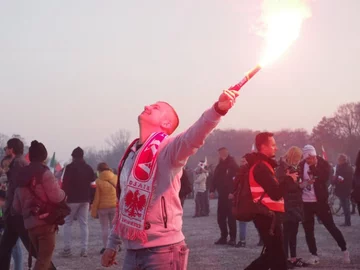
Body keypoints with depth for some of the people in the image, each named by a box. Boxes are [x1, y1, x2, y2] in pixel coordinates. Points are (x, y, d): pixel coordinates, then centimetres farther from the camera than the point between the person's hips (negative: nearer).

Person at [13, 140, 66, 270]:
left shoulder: (22, 175, 12)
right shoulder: (44, 173, -9)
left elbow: (16, 206, 13)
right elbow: (56, 197, -16)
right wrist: (63, 194, 5)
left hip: (30, 224, 7)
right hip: (45, 223, -7)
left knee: (42, 258, 19)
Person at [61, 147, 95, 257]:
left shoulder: (70, 167, -11)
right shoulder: (89, 168, 7)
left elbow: (65, 184, -14)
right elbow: (92, 183, 8)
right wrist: (90, 200, 13)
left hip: (72, 199, -4)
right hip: (85, 200, 5)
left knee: (67, 223, 6)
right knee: (84, 224, 7)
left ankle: (67, 249, 1)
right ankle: (84, 249, 2)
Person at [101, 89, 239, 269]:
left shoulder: (168, 147, -7)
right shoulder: (131, 154, 15)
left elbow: (194, 136, -30)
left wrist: (218, 109, -48)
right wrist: (112, 244, 25)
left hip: (162, 250, -7)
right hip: (132, 251, 7)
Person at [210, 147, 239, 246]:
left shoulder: (233, 166, -7)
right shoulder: (219, 166, 14)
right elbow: (215, 179, 16)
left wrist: (233, 192, -20)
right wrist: (212, 190, 5)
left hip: (230, 196, -7)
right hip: (221, 195, 7)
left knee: (231, 217, -5)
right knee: (221, 217, 7)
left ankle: (233, 238, -1)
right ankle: (223, 237, 15)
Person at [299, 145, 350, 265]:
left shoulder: (323, 164, -5)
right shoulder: (301, 165, 0)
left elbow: (324, 178, -19)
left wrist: (313, 168, -22)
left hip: (320, 201, -3)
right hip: (305, 202, 3)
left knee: (331, 226, 2)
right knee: (308, 230, 6)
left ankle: (344, 250, 16)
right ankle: (314, 255, 17)